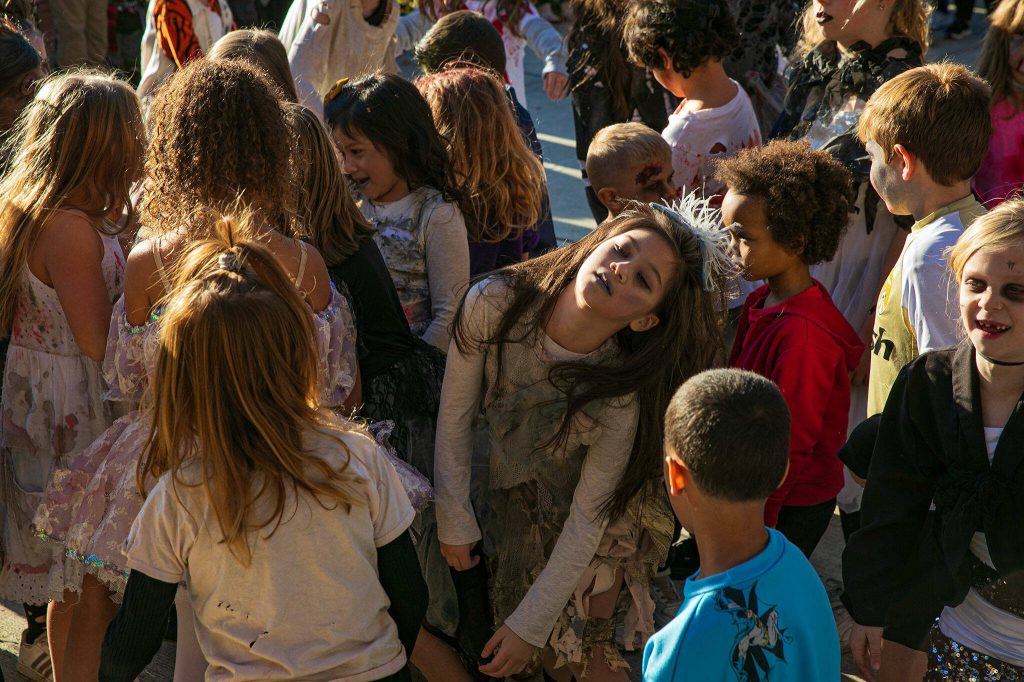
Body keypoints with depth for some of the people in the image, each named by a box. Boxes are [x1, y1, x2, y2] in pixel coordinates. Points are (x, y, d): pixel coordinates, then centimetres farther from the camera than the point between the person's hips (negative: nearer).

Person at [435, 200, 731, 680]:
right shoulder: (492, 305, -28)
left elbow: (586, 520, -23)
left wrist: (529, 626, -18)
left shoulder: (622, 401, -32)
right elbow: (455, 417, -14)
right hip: (502, 505, 3)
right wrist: (454, 519, -10)